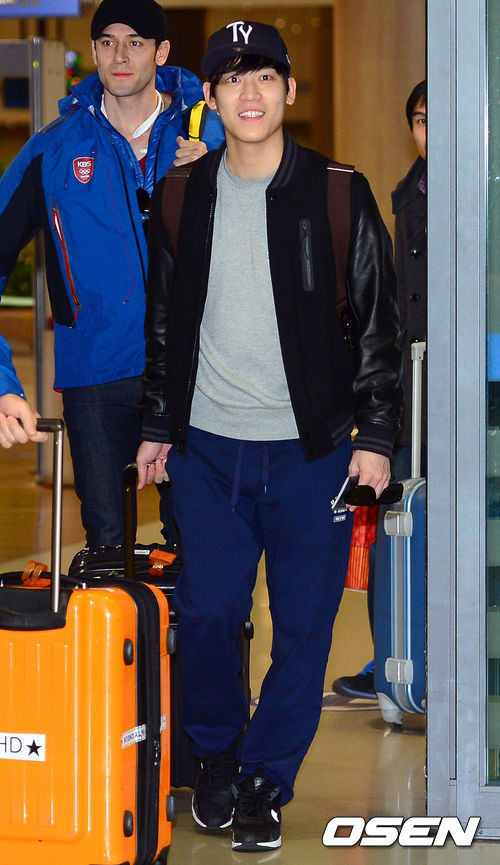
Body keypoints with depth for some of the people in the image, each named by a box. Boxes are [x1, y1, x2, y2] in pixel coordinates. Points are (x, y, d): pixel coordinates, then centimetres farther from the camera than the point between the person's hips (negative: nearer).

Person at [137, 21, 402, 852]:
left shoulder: (338, 195, -1)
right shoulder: (181, 198, 6)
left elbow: (381, 322, 1)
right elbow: (163, 322, 15)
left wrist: (376, 434, -4)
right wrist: (156, 427, 12)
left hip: (312, 448, -1)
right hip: (209, 448, 2)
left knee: (304, 625, 1)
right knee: (208, 611, 1)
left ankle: (266, 781, 16)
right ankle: (216, 755, 25)